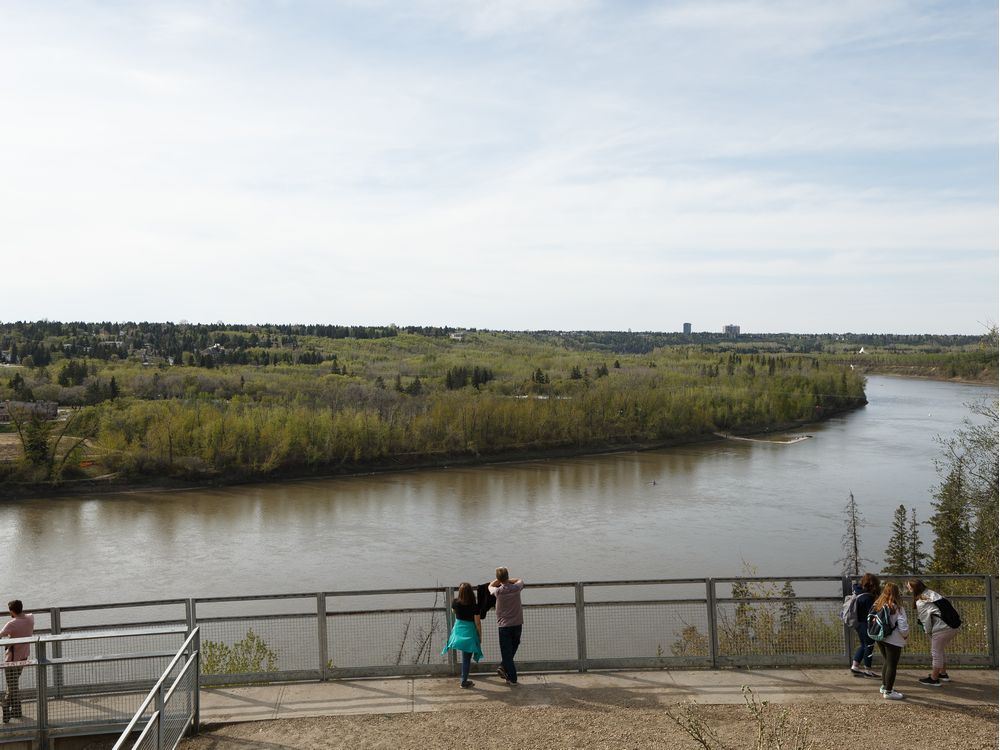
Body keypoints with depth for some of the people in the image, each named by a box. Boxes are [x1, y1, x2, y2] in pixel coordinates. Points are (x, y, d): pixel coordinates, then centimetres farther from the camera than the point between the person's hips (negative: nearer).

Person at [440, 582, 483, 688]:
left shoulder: (455, 602, -8)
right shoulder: (474, 606, -18)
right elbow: (477, 623, -12)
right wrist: (480, 636, 0)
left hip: (458, 631, 4)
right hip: (469, 633, -4)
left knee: (465, 657, 25)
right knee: (466, 658, 6)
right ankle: (464, 682, 14)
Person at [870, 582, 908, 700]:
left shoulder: (877, 605, 3)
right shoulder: (897, 608, -15)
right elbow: (903, 626, -17)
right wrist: (906, 635, 3)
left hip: (879, 638, 7)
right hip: (893, 640, -6)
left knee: (886, 662, 23)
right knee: (892, 665, 4)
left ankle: (884, 686, 33)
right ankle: (888, 691, 9)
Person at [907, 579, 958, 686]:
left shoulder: (920, 602, -10)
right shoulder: (931, 593, 14)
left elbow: (925, 619, -9)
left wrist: (928, 632, 7)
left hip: (941, 629, -9)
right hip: (953, 627, 9)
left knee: (936, 653, 4)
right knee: (940, 651, 25)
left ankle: (934, 679, 13)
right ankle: (943, 674, 38)